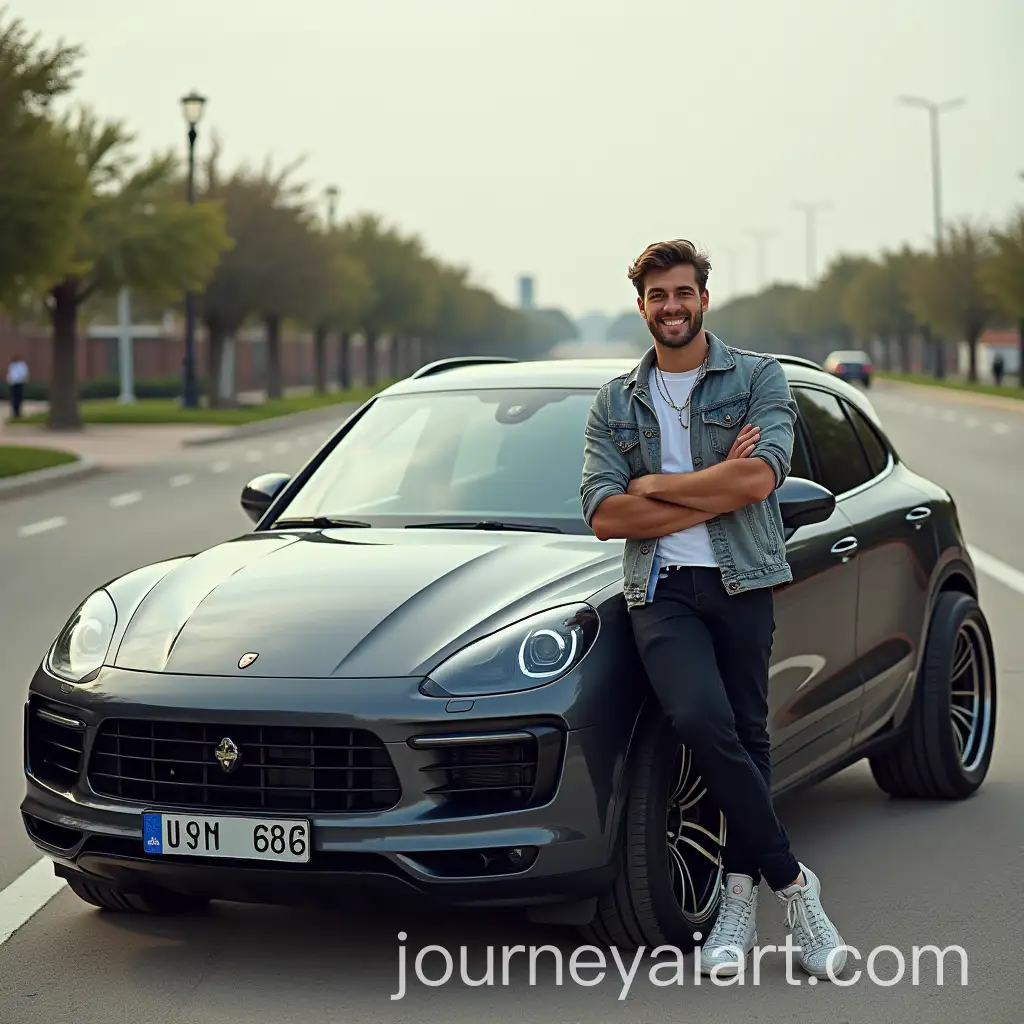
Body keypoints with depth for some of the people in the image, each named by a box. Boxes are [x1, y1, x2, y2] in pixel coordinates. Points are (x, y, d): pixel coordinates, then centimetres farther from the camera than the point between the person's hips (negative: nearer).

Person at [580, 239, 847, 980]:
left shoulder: (759, 379, 7)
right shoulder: (615, 404, 15)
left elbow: (758, 478, -10)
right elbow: (605, 515, 2)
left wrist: (654, 486, -3)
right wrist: (713, 492, -5)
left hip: (743, 581, 0)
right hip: (661, 589, 0)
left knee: (746, 735, 0)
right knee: (703, 721, -21)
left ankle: (741, 901, 13)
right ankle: (792, 882, -11)